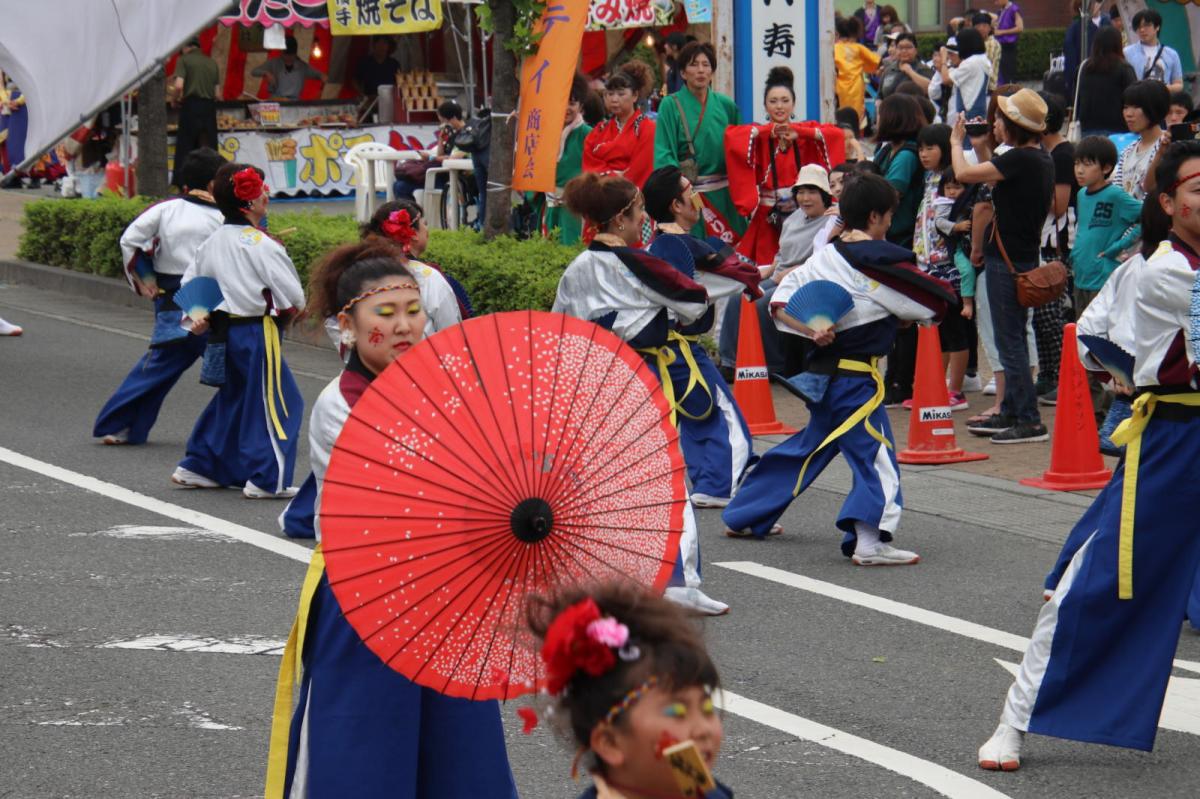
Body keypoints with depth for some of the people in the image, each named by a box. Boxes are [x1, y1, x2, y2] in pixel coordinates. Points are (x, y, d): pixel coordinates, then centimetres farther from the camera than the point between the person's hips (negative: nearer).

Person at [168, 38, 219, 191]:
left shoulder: (184, 60, -1)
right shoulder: (212, 63, 13)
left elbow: (179, 86, -13)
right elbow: (217, 93, 11)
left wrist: (174, 99, 3)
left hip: (191, 105, -4)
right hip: (210, 107, 4)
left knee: (185, 149, 2)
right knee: (209, 149, 7)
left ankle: (182, 184, -1)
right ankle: (208, 185, 6)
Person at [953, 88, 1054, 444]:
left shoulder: (1021, 160, -21)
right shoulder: (1041, 160, 9)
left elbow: (964, 174, -20)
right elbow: (992, 179, 21)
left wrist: (956, 142, -2)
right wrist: (980, 148, 17)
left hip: (1006, 260, -10)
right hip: (1024, 257, 10)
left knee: (1010, 341, -6)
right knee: (1012, 339, 17)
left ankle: (1029, 420, -6)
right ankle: (1010, 413, 24)